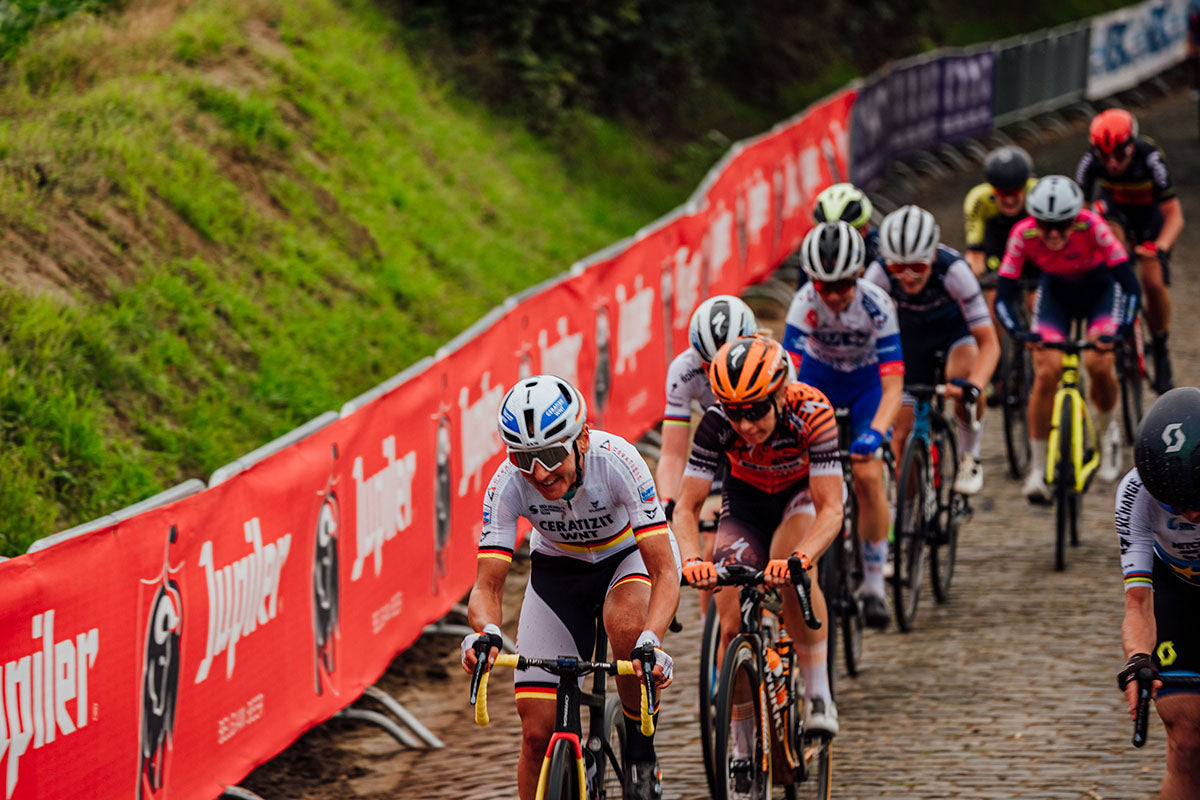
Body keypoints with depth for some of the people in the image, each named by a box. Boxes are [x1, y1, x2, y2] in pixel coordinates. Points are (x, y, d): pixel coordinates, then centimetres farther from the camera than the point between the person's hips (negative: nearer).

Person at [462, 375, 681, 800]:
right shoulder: (508, 484, -28)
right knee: (538, 733, -8)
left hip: (628, 554, -2)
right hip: (557, 569, 2)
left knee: (626, 625, -39)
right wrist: (486, 633, -52)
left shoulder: (615, 460, -35)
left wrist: (651, 642, -56)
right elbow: (487, 585, -28)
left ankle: (641, 756, -15)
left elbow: (665, 572, -38)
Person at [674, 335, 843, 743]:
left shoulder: (811, 412, -36)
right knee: (732, 624, -10)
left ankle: (819, 694, -23)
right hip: (747, 498, 2)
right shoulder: (718, 423, -31)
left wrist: (800, 557, -57)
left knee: (790, 573, -35)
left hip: (805, 492, -2)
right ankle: (742, 737, 10)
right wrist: (692, 560, -48)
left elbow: (830, 509, -40)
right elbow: (686, 506, -28)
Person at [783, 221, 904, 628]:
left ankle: (874, 585, -4)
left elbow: (893, 386, -36)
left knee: (868, 476, -16)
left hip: (867, 382, -1)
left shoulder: (876, 304, -33)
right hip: (818, 377, 1)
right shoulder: (806, 302, -30)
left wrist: (875, 433, -52)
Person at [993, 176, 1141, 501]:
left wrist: (1118, 330, -48)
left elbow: (1130, 285, -33)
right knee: (1046, 371, -17)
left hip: (1101, 289, -1)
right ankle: (1037, 469, -7)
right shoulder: (1023, 235, -29)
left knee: (1098, 363, -24)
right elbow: (1003, 295, -26)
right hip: (1056, 293, 1)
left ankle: (1107, 431, 8)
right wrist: (1018, 331, -45)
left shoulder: (1092, 226, -34)